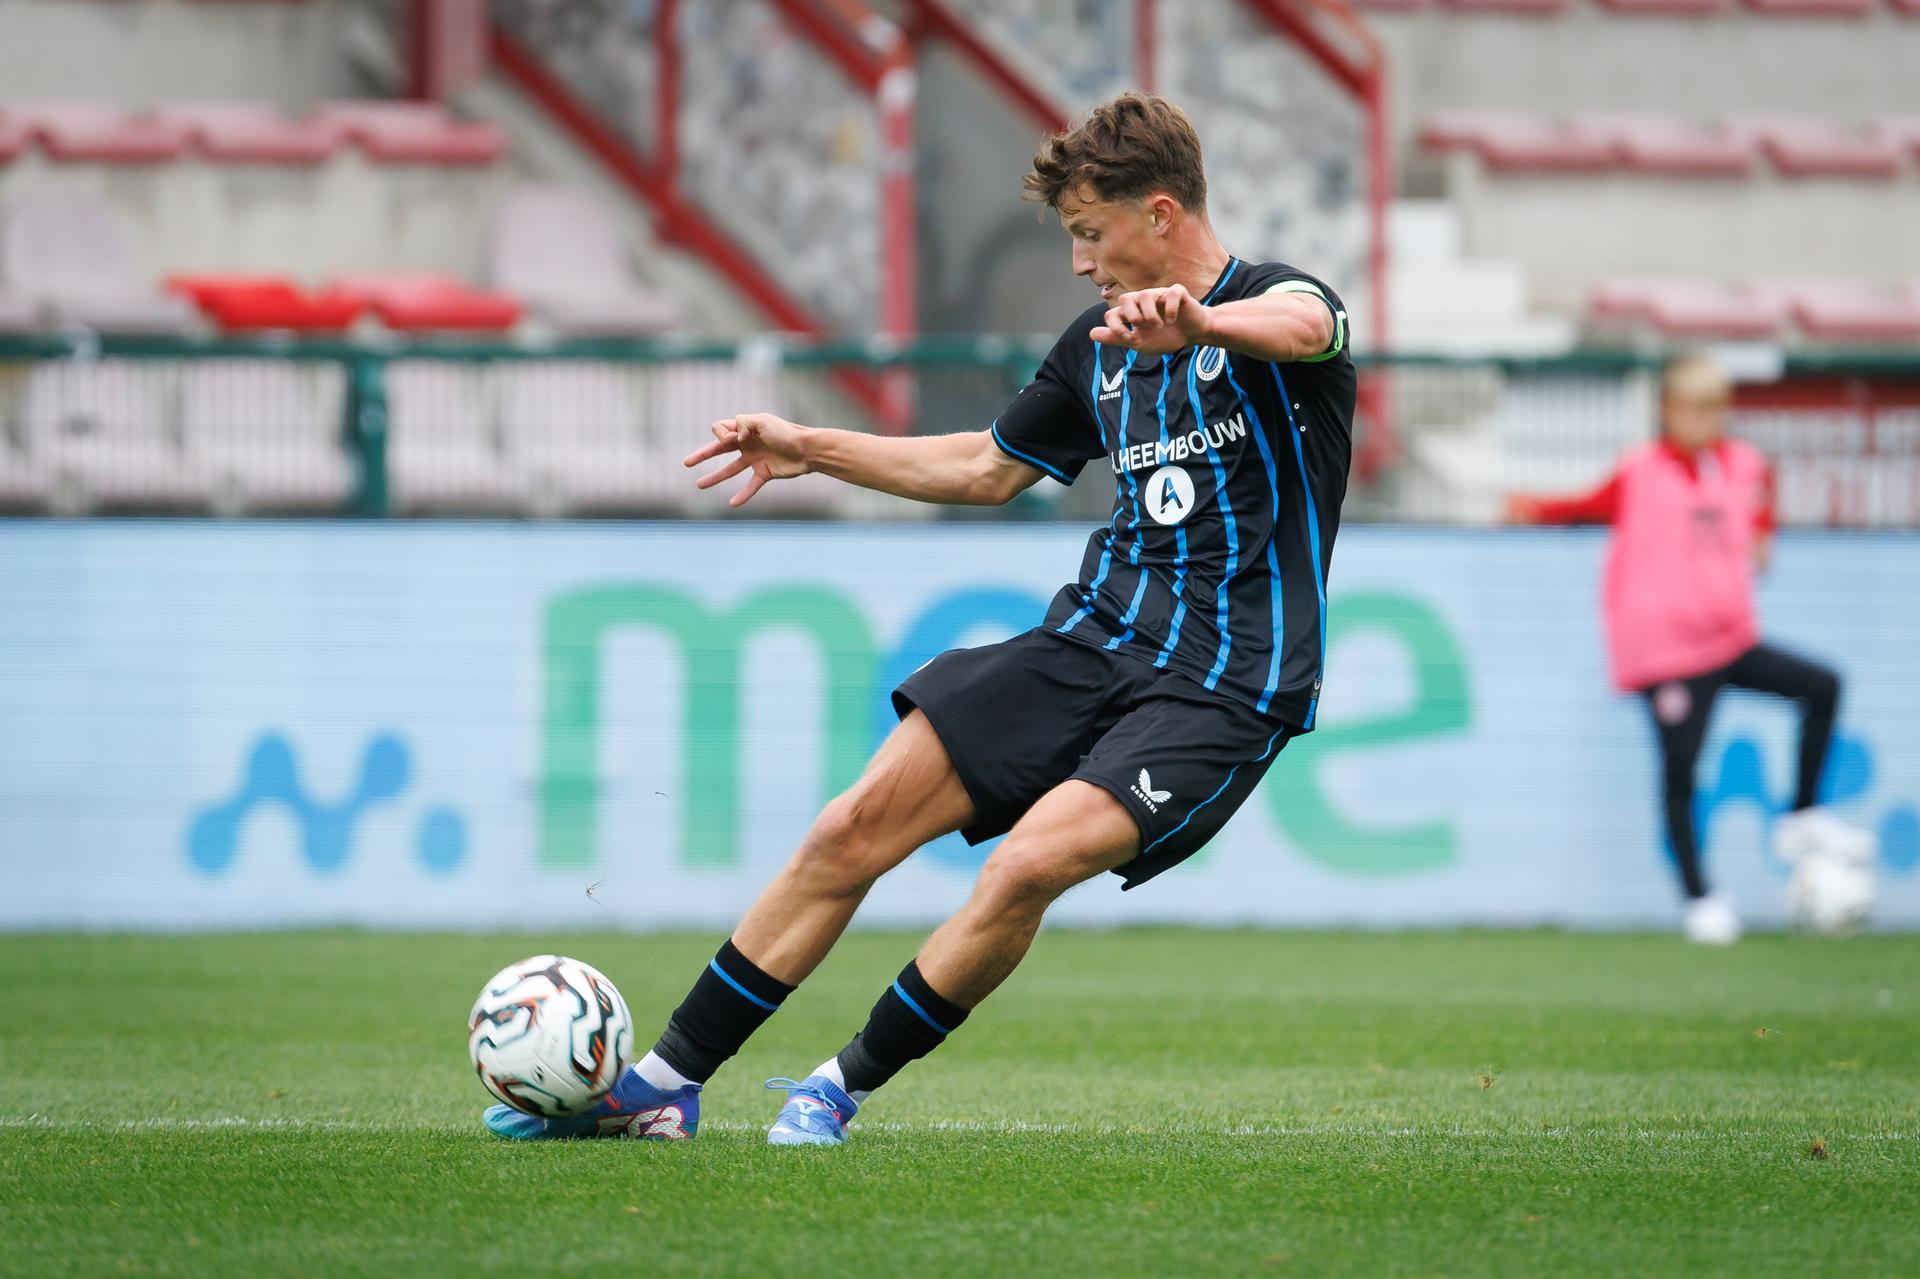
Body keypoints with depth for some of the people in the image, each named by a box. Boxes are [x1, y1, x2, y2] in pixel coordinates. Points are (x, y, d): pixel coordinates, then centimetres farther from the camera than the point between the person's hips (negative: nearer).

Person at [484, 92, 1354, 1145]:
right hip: (1092, 643, 7)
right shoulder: (1102, 345, 14)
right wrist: (813, 450, 24)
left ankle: (844, 1089, -8)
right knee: (856, 826, -4)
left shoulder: (1277, 301, -9)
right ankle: (664, 1082, 6)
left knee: (1026, 866, -28)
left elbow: (1303, 324, -36)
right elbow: (989, 467, 29)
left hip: (1222, 692, -7)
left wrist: (1202, 319, -58)